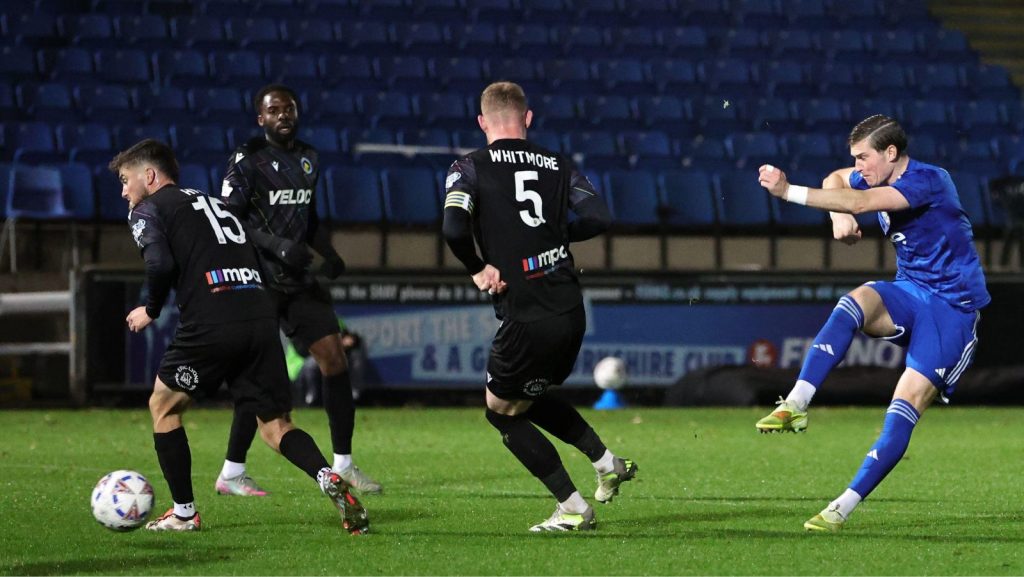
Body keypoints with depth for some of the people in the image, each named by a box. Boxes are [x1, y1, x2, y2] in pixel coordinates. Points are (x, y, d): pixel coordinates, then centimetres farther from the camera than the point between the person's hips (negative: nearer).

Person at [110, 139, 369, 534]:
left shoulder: (148, 210, 8)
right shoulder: (214, 204, 31)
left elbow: (160, 264, -10)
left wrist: (150, 311, 6)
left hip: (211, 324, -6)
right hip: (261, 317, 6)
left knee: (163, 405, 17)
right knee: (275, 425, 10)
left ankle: (183, 513, 17)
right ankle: (329, 479, -18)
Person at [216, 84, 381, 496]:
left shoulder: (308, 159, 14)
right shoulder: (247, 160, -8)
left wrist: (328, 253, 8)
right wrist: (276, 245, -23)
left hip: (298, 279, 7)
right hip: (260, 281, -7)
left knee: (335, 358, 0)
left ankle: (343, 465, 9)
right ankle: (232, 474, 0)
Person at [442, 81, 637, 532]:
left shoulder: (469, 169, -3)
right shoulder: (557, 165, 9)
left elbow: (454, 227, -20)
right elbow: (597, 217, 0)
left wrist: (478, 269, -3)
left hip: (526, 321, -6)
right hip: (571, 313, 6)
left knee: (502, 411, 16)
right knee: (529, 400, 30)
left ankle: (572, 508, 11)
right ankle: (607, 463, 22)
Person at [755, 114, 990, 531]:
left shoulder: (928, 181, -21)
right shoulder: (879, 179, 5)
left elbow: (860, 202, -33)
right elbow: (836, 181, 27)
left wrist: (788, 191, -35)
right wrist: (839, 215, 3)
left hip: (952, 305, -7)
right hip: (910, 293, 7)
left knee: (908, 403, -18)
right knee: (855, 302, -28)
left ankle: (844, 507, -18)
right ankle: (796, 405, -39)